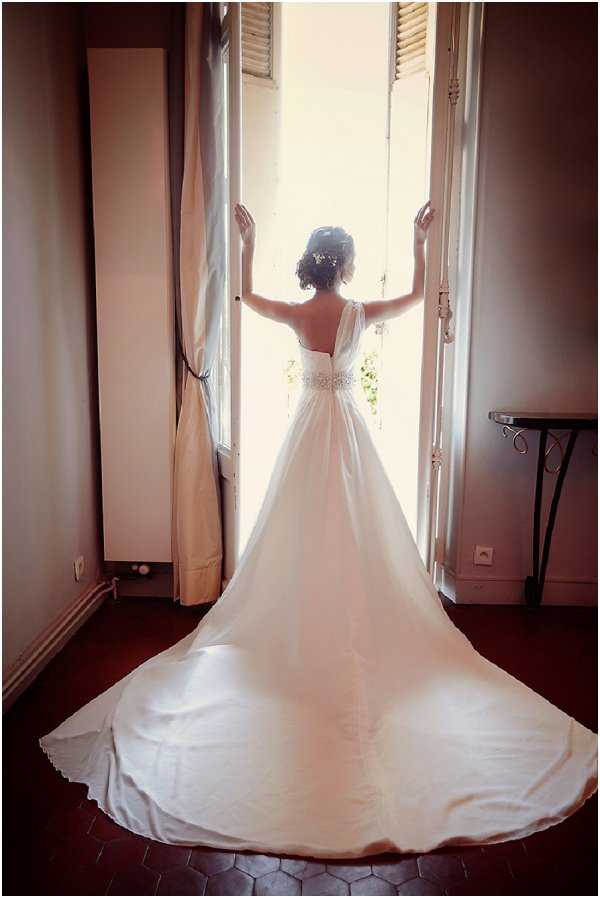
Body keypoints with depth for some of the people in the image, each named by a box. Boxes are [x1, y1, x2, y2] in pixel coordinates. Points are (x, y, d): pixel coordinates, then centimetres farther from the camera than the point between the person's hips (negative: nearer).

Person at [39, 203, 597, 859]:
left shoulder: (294, 315, -5)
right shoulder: (361, 313, -8)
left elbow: (246, 295, 16)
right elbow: (417, 295, 11)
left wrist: (249, 242, 23)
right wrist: (419, 240, 19)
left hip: (309, 424, 1)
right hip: (348, 425, -1)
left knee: (302, 528, 10)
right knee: (356, 532, 7)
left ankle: (303, 627, 18)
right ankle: (356, 626, 15)